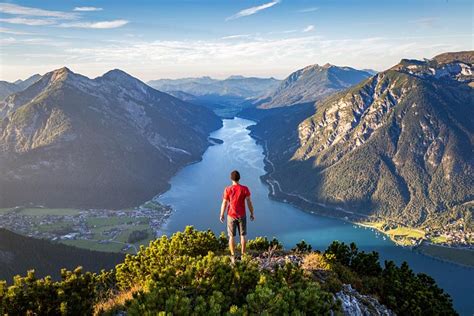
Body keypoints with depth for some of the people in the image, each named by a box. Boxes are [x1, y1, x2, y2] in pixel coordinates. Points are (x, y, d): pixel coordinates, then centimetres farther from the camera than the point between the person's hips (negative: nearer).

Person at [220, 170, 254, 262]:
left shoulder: (228, 189, -12)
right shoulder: (245, 189, -11)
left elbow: (224, 204, -7)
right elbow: (249, 203, -8)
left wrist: (222, 215, 6)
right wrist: (252, 214, 5)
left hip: (231, 216, -1)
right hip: (242, 216, 1)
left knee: (231, 236, 10)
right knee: (242, 235, 14)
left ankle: (233, 256, 15)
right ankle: (243, 255, 20)